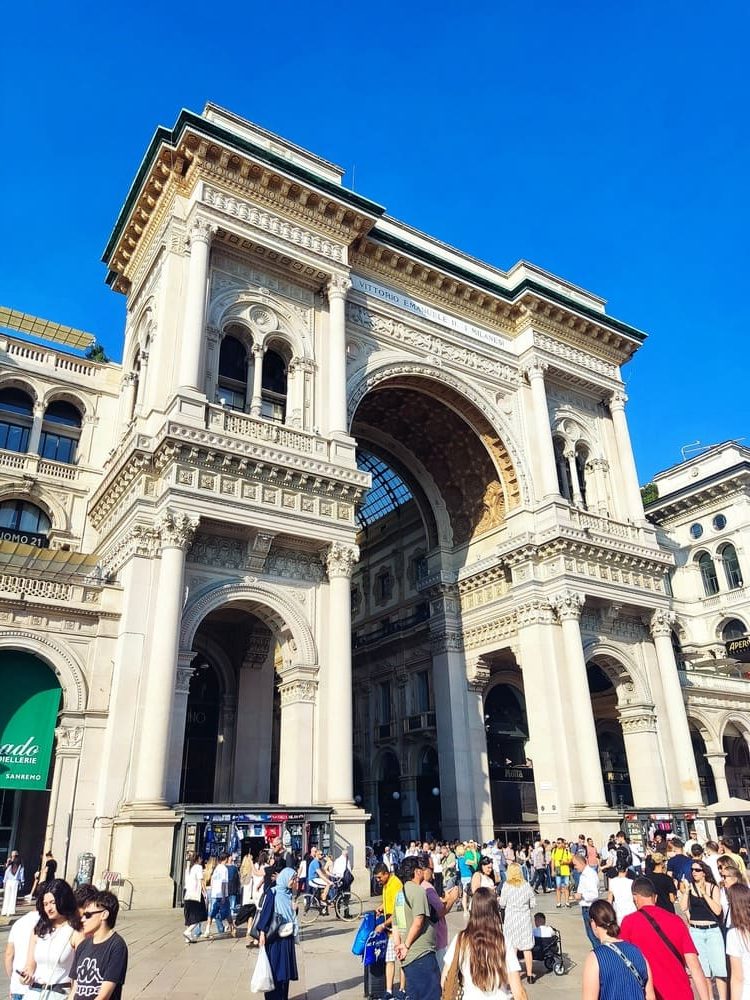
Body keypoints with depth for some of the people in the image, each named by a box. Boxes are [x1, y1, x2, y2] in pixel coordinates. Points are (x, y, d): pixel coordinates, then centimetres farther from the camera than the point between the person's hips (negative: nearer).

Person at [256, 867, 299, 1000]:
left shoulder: (289, 895, 9)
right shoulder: (273, 893, -11)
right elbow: (264, 912, -12)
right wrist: (262, 932, -18)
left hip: (288, 937, 6)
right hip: (274, 937, -6)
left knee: (286, 969, 10)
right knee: (274, 969, -1)